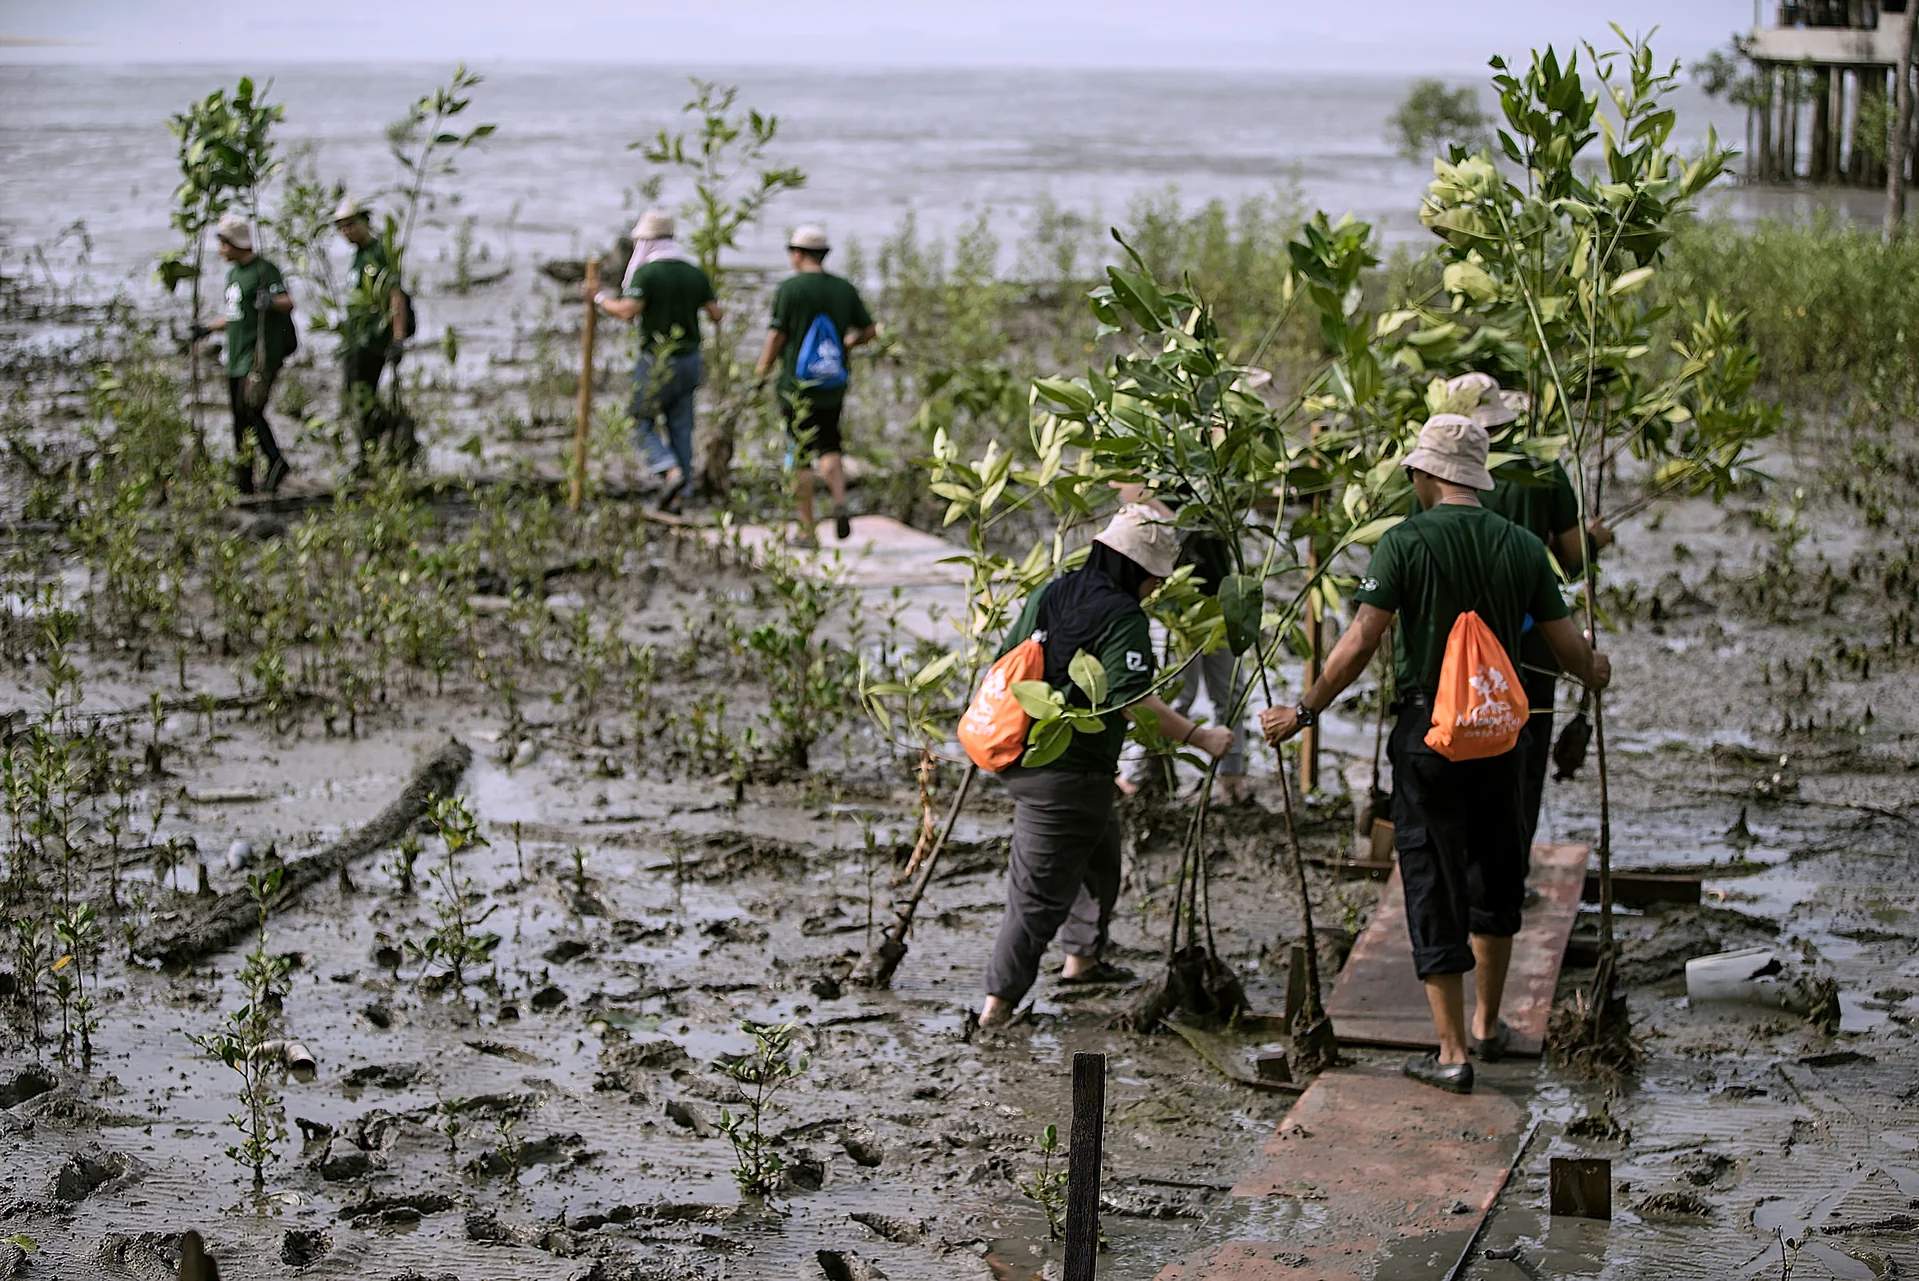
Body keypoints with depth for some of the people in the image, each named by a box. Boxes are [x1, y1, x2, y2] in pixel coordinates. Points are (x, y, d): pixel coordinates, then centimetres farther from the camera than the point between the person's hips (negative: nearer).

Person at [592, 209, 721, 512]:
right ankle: (681, 494, 8)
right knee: (680, 428, 9)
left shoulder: (647, 272, -13)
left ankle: (671, 471, -16)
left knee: (642, 423, 6)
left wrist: (602, 300, -7)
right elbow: (716, 314, 6)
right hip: (689, 359, 6)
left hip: (657, 362, -6)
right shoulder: (695, 272, 6)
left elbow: (628, 311, -25)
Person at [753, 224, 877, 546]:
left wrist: (762, 371, 5)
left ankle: (807, 529, 6)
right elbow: (869, 331, 7)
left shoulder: (789, 288, -9)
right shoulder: (844, 289, 4)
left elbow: (777, 336, -9)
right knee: (830, 450, 14)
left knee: (801, 458, 4)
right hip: (834, 384, 4)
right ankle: (840, 502, -12)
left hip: (798, 384, -4)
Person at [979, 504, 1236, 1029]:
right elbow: (1134, 698, -25)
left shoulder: (1049, 593, 9)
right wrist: (1198, 736, -22)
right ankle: (998, 1003, -1)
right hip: (1069, 773, -9)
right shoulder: (1122, 616, -15)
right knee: (1040, 889, -3)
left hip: (1023, 754, 9)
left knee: (1100, 856, 28)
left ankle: (1082, 959, 41)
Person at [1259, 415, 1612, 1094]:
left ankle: (1451, 1052, 1)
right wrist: (1594, 669, 28)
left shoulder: (1406, 542, -10)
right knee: (1494, 877, 20)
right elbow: (1566, 644, 5)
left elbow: (1360, 643, -16)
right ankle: (1487, 1025, 32)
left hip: (1427, 732, -4)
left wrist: (1304, 711, -7)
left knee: (1433, 885, 2)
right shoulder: (1522, 545, 2)